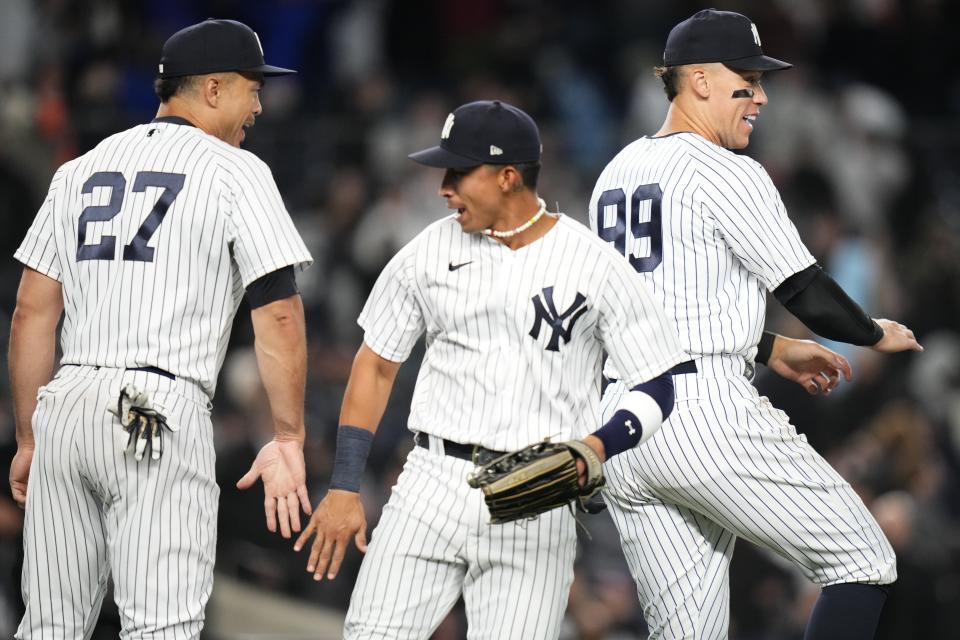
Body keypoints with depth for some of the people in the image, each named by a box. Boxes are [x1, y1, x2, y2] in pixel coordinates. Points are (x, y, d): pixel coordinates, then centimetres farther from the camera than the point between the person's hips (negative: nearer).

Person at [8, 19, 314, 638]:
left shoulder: (79, 171, 17)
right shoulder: (236, 172, 1)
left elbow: (32, 313, 15)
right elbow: (279, 314, -7)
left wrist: (30, 439, 19)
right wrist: (288, 440, -5)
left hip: (64, 407, 6)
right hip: (161, 412, -6)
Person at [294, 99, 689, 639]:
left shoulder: (595, 265, -2)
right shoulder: (429, 252, 7)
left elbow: (657, 387, 0)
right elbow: (376, 366, 14)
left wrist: (597, 447, -20)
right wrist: (344, 488, 7)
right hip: (434, 486, 2)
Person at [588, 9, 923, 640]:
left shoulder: (615, 174, 18)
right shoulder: (728, 176, -7)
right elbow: (809, 294, -7)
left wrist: (772, 349, 31)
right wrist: (876, 334, 13)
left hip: (618, 435, 8)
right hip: (707, 414, -8)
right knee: (862, 562, 3)